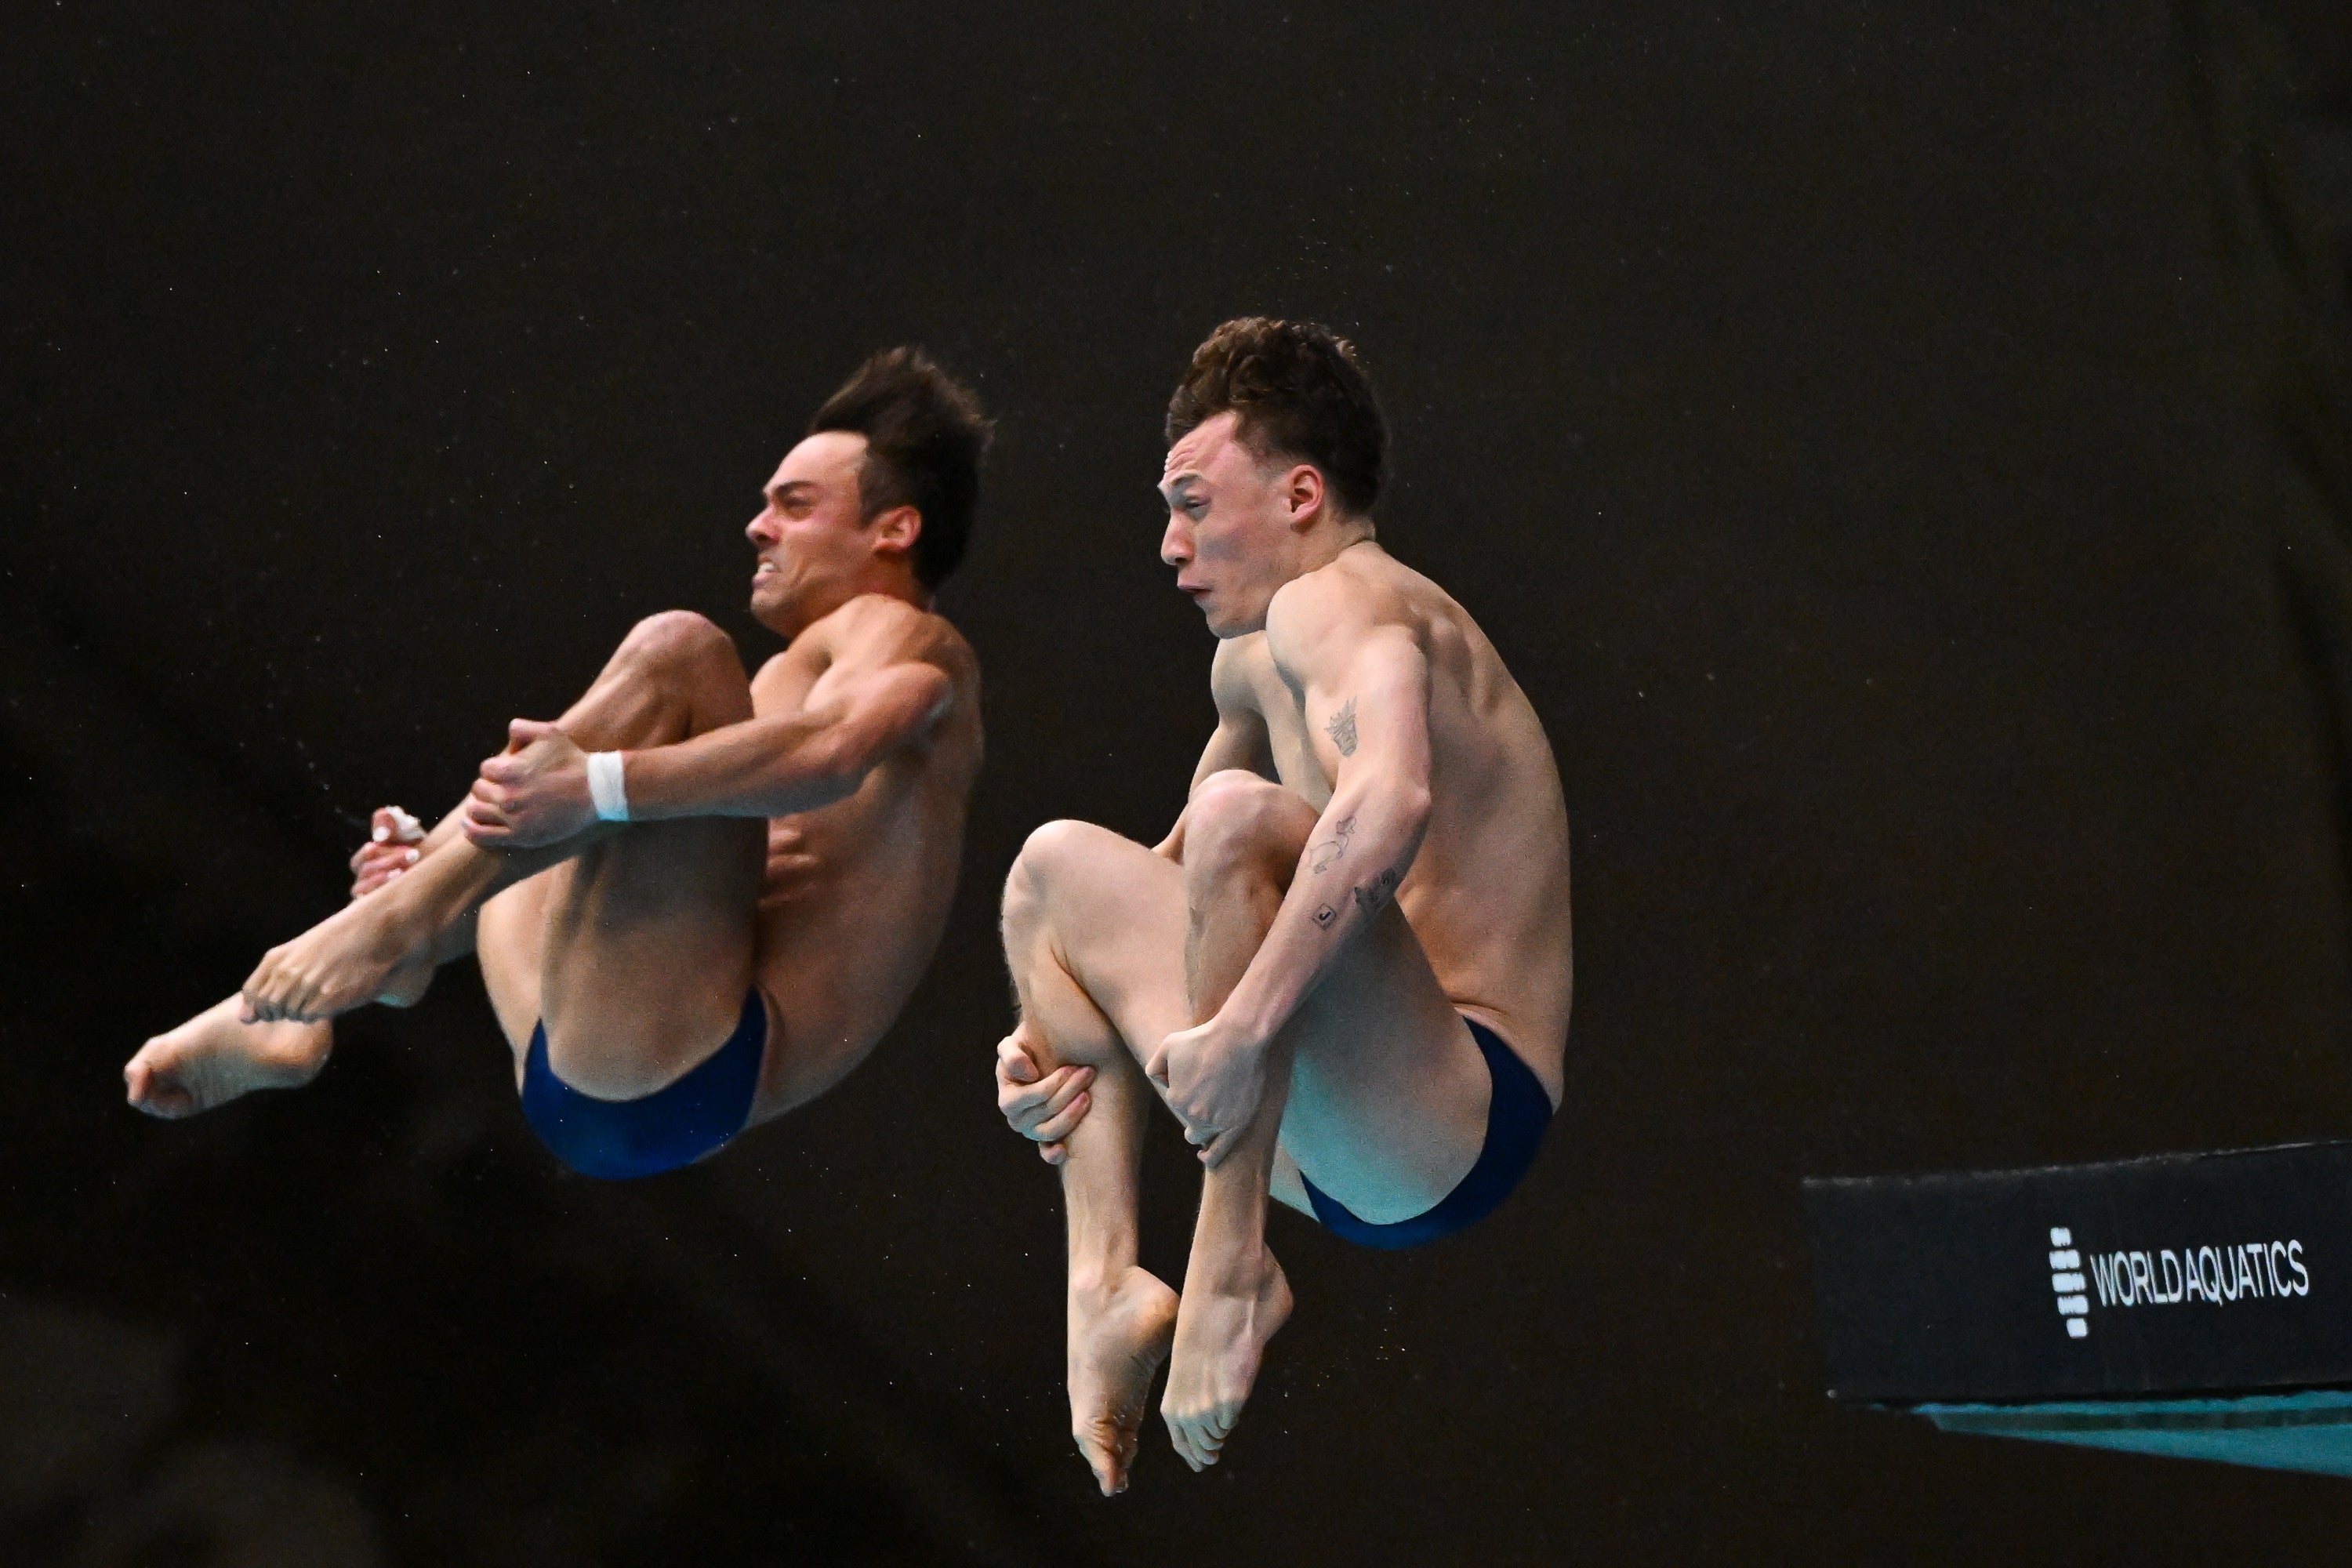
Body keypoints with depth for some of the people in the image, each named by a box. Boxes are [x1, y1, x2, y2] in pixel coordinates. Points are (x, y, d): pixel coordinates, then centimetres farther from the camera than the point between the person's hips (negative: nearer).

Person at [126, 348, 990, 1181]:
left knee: (676, 651, -21)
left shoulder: (910, 642, 2)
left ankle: (397, 930, -23)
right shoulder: (805, 669, 32)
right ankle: (292, 1014, 8)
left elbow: (832, 752, -23)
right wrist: (437, 869, 14)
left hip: (683, 1072, -10)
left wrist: (595, 788, -32)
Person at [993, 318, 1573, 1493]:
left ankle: (1231, 1269, -25)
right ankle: (1104, 1278, 0)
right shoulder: (1253, 658, 18)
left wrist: (1243, 1028, -38)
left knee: (1240, 814, -31)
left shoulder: (1341, 602, -13)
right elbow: (1181, 880, 31)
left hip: (1460, 1123, -11)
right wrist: (1055, 1031, 15)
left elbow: (1392, 800, -36)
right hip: (1345, 1152, 11)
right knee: (1060, 864, 16)